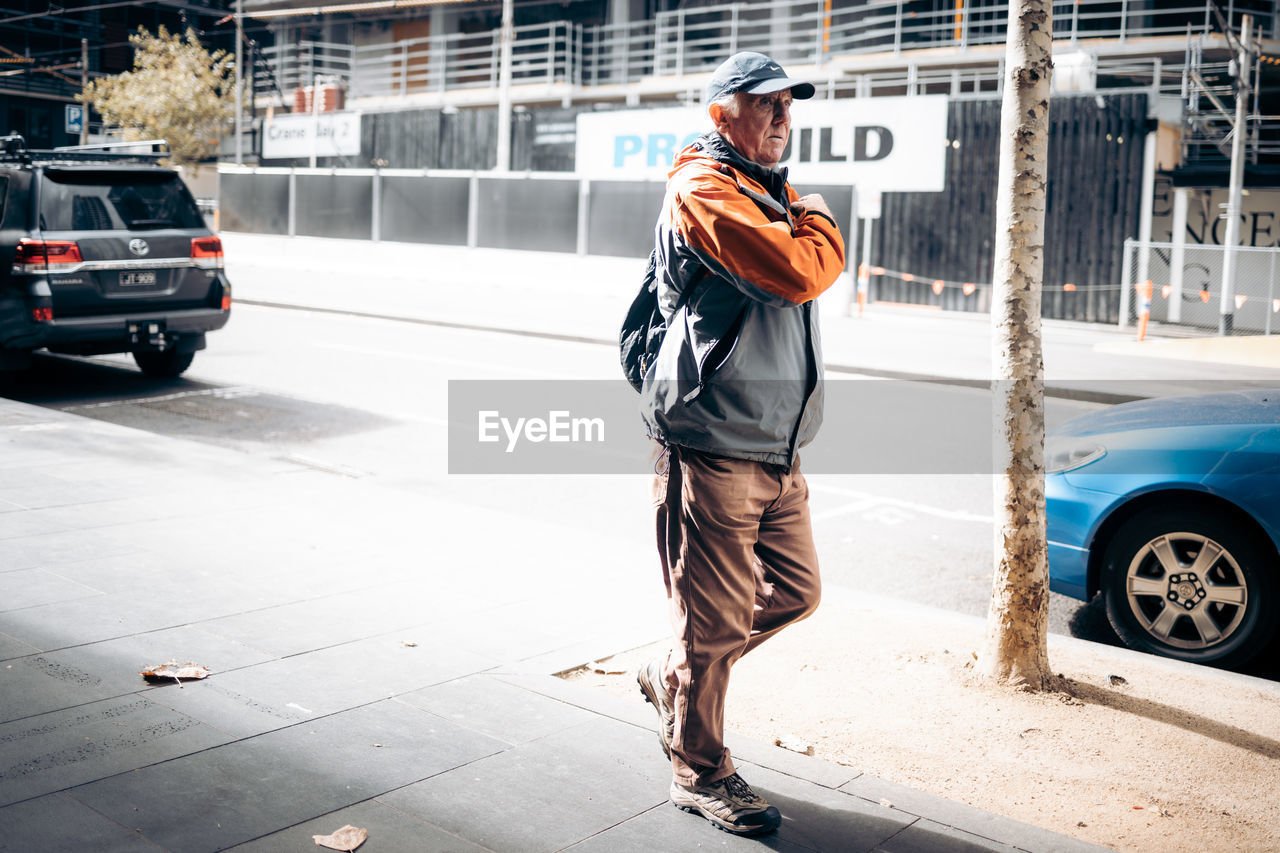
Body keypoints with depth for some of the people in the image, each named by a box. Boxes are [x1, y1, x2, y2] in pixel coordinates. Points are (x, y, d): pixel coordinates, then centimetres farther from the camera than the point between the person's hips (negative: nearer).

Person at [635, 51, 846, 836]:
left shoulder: (774, 194, 20)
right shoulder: (703, 192, -12)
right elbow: (800, 272, -22)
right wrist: (818, 222, -4)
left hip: (778, 448, 9)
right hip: (713, 446, -9)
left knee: (796, 591, 15)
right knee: (715, 617, 0)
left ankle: (672, 679, 34)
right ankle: (700, 772, 19)